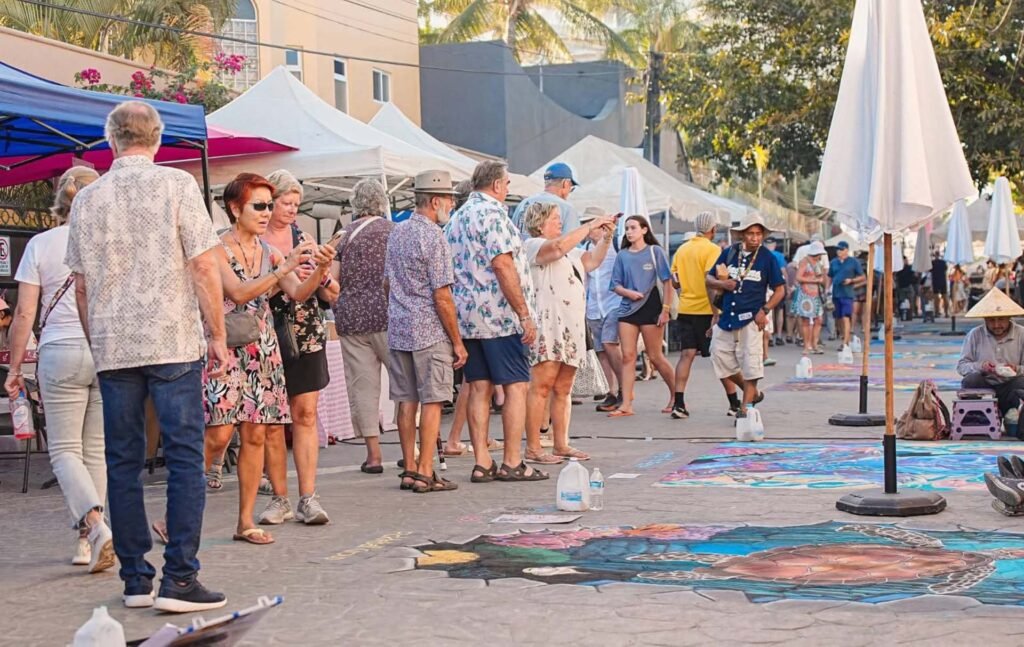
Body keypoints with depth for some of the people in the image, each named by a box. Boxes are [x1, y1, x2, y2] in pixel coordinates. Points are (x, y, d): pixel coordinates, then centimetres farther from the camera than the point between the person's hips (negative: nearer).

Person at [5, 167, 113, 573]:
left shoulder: (40, 245, 0)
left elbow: (24, 314, -1)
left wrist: (14, 368, 6)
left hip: (61, 352, -1)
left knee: (64, 449, 4)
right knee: (96, 449, 11)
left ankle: (95, 526, -18)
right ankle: (84, 541, 16)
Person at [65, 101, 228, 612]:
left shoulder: (87, 198, 8)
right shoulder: (176, 185, -3)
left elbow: (82, 285, 12)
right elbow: (204, 267, -7)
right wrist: (218, 336, -1)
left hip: (112, 346, 4)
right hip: (173, 341, -4)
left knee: (123, 463, 8)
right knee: (184, 458, -1)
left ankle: (135, 579, 12)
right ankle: (179, 580, -6)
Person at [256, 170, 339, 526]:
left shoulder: (303, 237, 11)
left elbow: (332, 296, 12)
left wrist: (323, 276, -9)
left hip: (307, 338, 3)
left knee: (306, 416, -2)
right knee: (271, 422, 1)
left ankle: (308, 497, -2)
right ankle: (280, 498, 10)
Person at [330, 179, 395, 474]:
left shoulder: (344, 235, 6)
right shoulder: (393, 231, 0)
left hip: (351, 319, 2)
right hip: (386, 314, -2)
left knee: (362, 384, 4)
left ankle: (373, 453, 5)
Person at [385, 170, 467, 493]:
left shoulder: (396, 232, 13)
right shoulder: (434, 237, -12)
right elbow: (442, 297, -15)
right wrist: (458, 341, -10)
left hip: (398, 329, 7)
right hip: (430, 332, -7)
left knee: (406, 401, 9)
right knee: (431, 401, -3)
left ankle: (409, 470, 13)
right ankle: (425, 473, -4)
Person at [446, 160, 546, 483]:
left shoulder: (457, 218, 17)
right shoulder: (492, 213, -10)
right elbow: (503, 265, -18)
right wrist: (525, 315, -16)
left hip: (466, 315, 8)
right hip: (498, 315, -8)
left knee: (479, 388, 7)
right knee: (516, 385, -3)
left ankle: (482, 463, 6)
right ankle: (512, 463, -3)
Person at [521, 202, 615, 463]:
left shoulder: (570, 252, 25)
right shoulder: (533, 245, -2)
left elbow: (592, 260, 20)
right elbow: (559, 247, -20)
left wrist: (606, 238, 4)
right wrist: (590, 226, -13)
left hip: (571, 326, 9)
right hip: (546, 324, -9)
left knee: (563, 388, 9)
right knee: (542, 386, -11)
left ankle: (561, 444, 14)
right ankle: (533, 449, -10)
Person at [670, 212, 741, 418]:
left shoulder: (682, 249, 10)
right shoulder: (712, 249, -9)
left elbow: (675, 282, 13)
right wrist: (717, 314, -16)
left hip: (685, 309, 5)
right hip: (706, 310, -5)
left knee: (687, 354, 3)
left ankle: (678, 403, -8)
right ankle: (734, 403, 11)